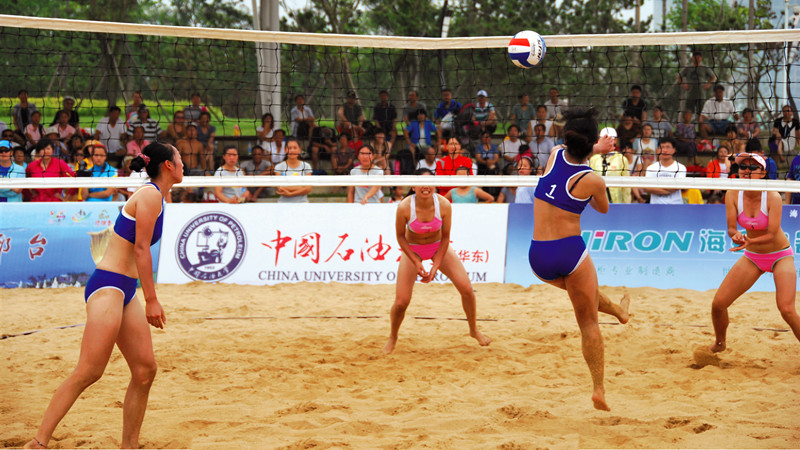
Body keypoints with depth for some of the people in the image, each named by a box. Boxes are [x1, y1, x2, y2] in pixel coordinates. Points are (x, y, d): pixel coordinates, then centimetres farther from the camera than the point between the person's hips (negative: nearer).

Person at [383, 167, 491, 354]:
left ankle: (474, 330, 16)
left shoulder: (444, 205, -26)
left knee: (466, 288, -9)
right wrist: (416, 262, -18)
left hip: (438, 246, 2)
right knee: (401, 302, -10)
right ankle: (392, 338, 19)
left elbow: (445, 237, -12)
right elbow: (400, 236, -13)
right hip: (412, 249, -2)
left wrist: (436, 266, -15)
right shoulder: (404, 207, -30)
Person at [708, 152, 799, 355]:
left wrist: (749, 241, -42)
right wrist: (736, 236, -37)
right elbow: (731, 228, -13)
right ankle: (719, 343, 26)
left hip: (780, 256, -4)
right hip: (752, 257, 4)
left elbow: (772, 235, -25)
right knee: (718, 304, -3)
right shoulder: (733, 195, -12)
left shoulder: (772, 197, -23)